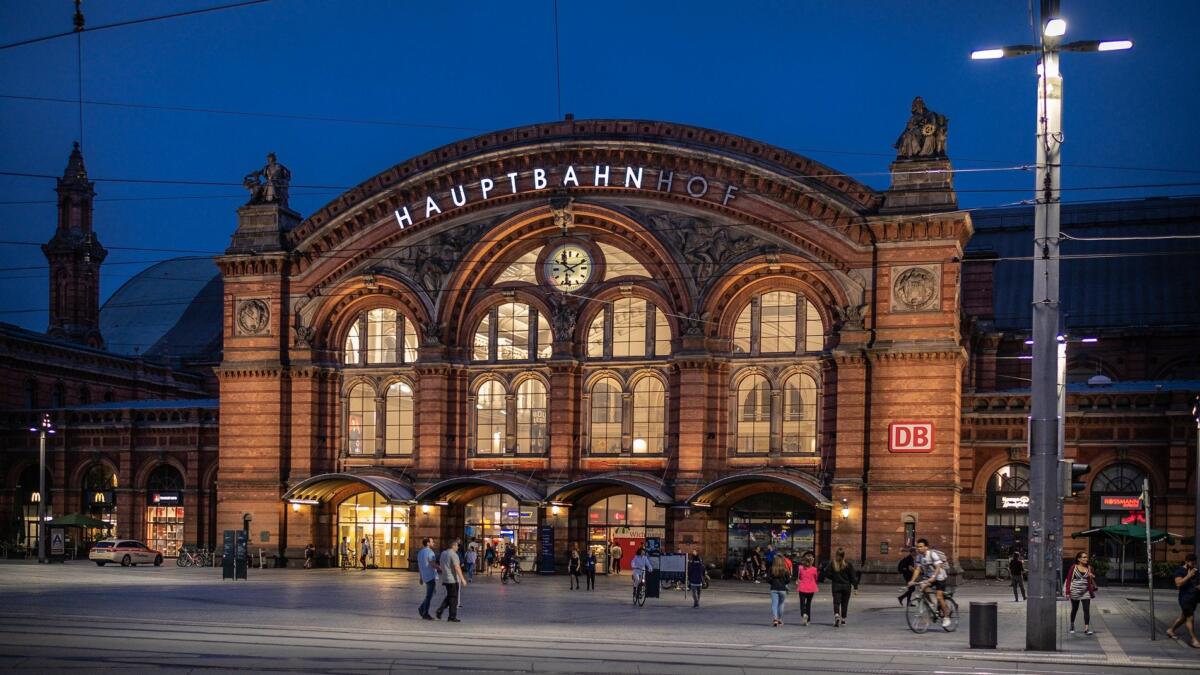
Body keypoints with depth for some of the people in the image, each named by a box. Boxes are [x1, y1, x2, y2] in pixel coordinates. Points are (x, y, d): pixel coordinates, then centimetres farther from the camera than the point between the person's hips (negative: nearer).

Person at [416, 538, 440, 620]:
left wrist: (421, 578, 22)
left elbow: (419, 566, 17)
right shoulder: (429, 552, -14)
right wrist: (441, 568, -9)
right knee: (429, 595, -3)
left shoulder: (420, 552, 13)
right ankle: (425, 613, 0)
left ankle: (422, 608, 11)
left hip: (425, 576, 9)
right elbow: (433, 565, -21)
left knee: (433, 592, 19)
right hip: (431, 576, -9)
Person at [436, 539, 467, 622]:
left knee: (449, 596, 19)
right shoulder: (453, 555, -15)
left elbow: (440, 565, 18)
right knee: (453, 598, 0)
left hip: (445, 579, 8)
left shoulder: (443, 553, 11)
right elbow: (457, 568, -21)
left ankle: (440, 610, 4)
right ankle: (452, 617, 2)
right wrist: (462, 579, -20)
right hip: (453, 579, -8)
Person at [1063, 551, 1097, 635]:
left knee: (1087, 610, -10)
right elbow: (1069, 579, -5)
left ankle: (1086, 628, -11)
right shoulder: (1074, 567, -5)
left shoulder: (1089, 568, 3)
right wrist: (1067, 592, -10)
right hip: (1075, 591, -2)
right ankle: (1072, 626, 33)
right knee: (1074, 609, 13)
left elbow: (1091, 580, 16)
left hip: (1085, 592, 2)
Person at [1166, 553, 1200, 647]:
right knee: (1190, 618, -8)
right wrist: (1188, 576, -24)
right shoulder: (1180, 571, -11)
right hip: (1185, 598, -8)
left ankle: (1171, 630, 36)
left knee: (1183, 617, 18)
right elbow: (1178, 583, -23)